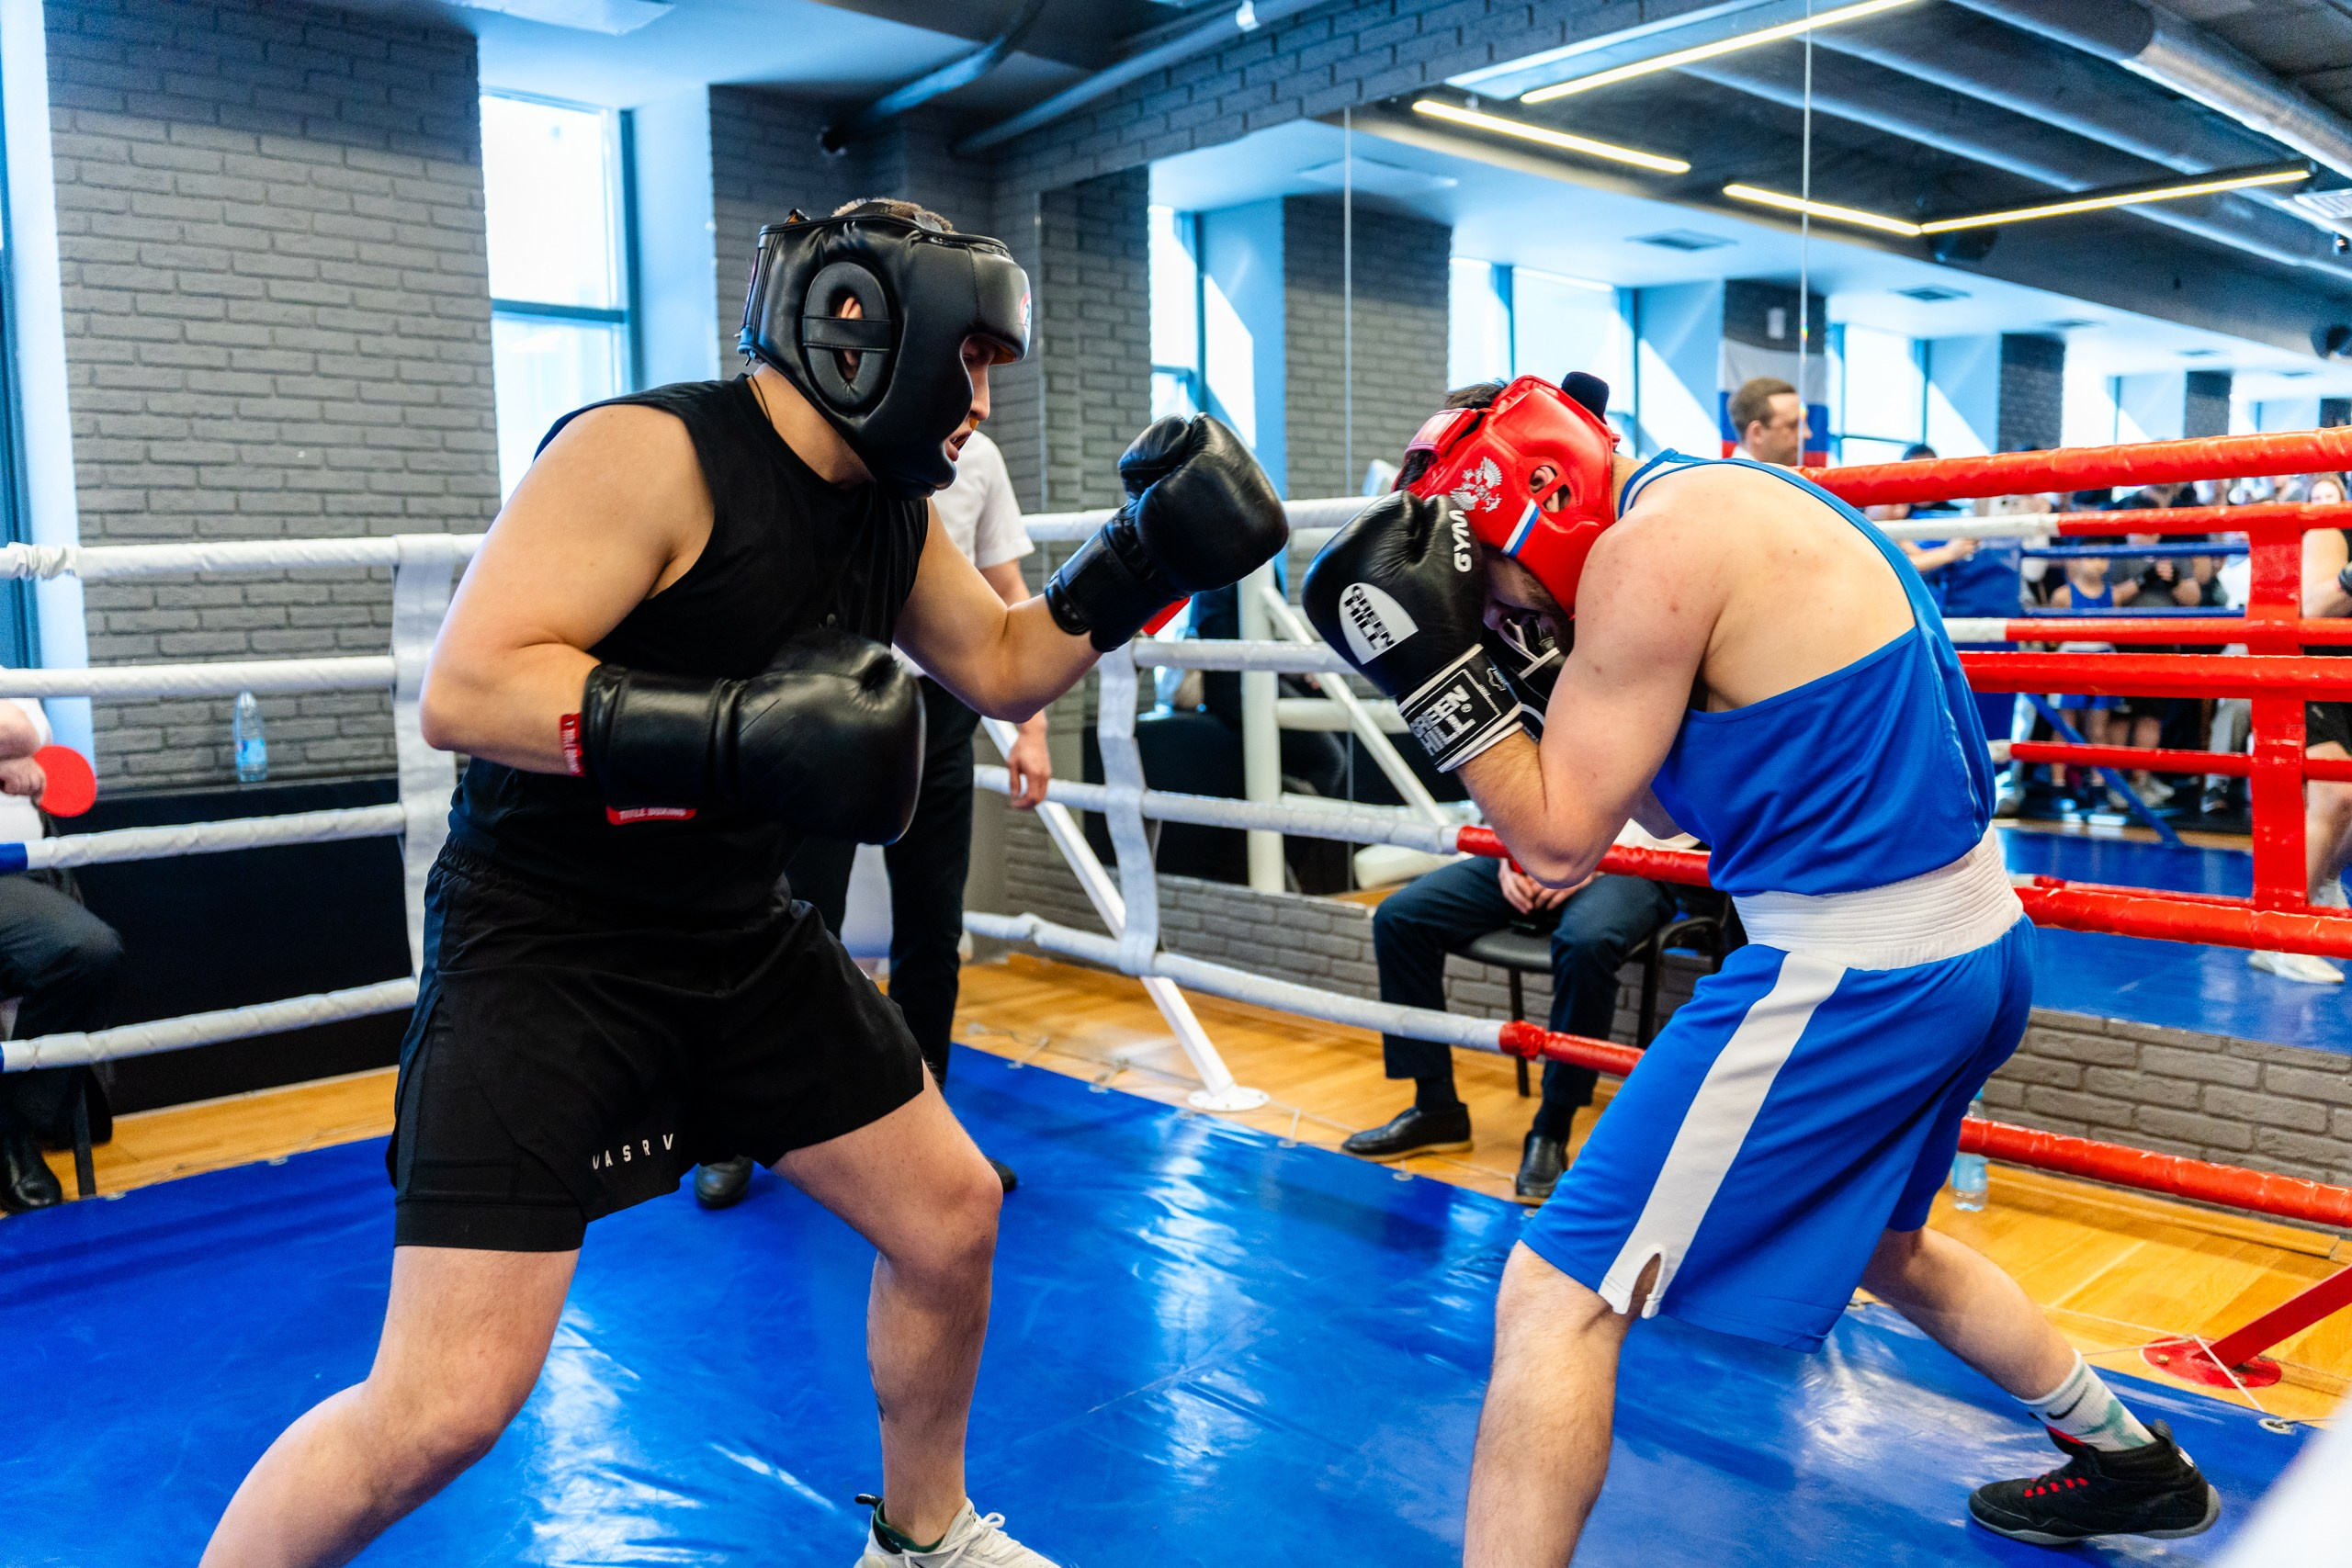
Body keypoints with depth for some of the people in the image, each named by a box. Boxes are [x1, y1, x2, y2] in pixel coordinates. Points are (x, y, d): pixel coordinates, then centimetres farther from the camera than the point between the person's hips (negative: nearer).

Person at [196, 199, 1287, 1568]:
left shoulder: (890, 511, 5)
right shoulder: (650, 456, -19)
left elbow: (1003, 668, 17)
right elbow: (465, 688, -26)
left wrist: (1139, 562, 2)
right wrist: (735, 730, -35)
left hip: (743, 939, 8)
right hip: (544, 951, -8)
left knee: (950, 1217, 13)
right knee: (444, 1406, -12)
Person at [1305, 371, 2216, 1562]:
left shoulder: (1652, 545, -16)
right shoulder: (1736, 506, 14)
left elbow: (1561, 840, -14)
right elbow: (1676, 799, 17)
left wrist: (1431, 669, -12)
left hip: (1853, 974, -10)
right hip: (1969, 944, 10)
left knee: (1554, 1303, -6)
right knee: (1879, 1245, 35)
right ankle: (2126, 1464, 53)